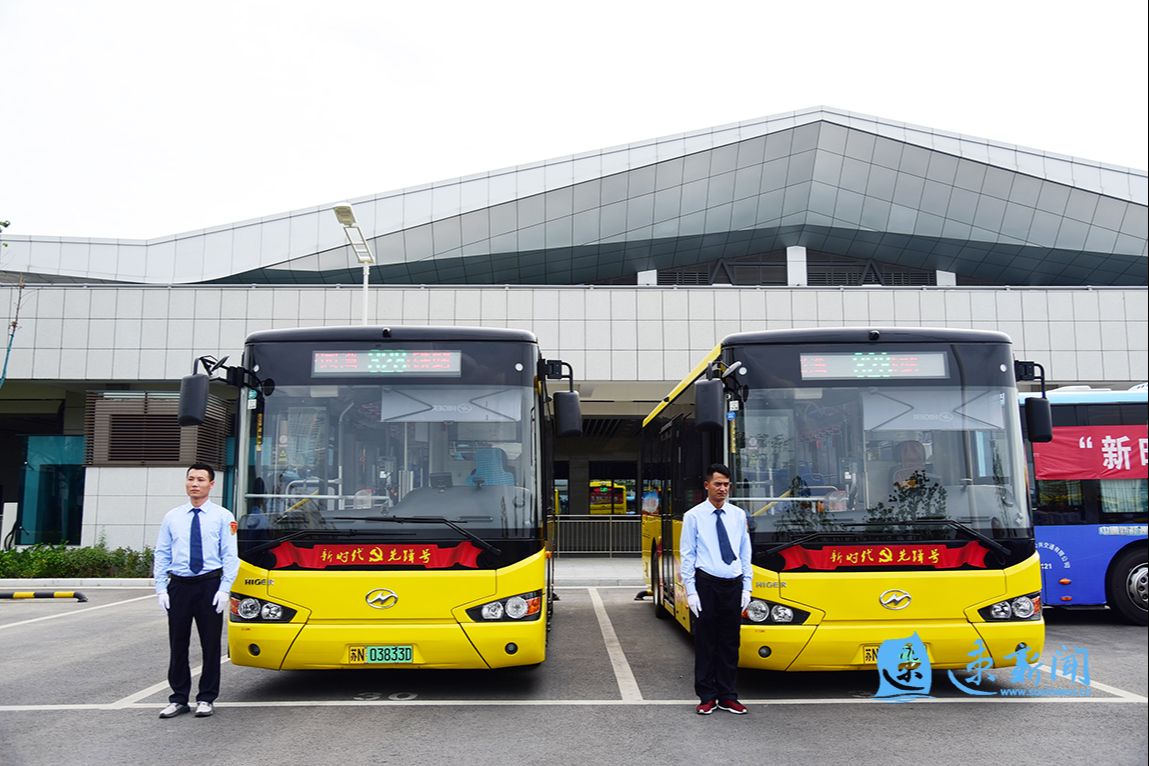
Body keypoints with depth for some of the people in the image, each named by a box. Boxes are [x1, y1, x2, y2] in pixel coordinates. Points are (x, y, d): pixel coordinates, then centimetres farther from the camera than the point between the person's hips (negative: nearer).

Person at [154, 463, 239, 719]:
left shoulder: (222, 517, 1)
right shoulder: (172, 517, 9)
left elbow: (230, 555, -3)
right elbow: (162, 554, 8)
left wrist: (224, 589, -11)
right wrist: (161, 588, 0)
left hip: (210, 585, -2)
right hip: (179, 585, 2)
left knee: (210, 644, 5)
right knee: (178, 644, 7)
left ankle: (206, 699, 16)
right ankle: (179, 699, 18)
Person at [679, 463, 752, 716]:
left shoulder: (738, 515, 8)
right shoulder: (694, 516, -2)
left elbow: (745, 553, 11)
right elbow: (687, 555, -2)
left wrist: (746, 588, 6)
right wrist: (691, 591, -8)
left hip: (733, 585, 3)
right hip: (707, 584, -3)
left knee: (730, 642, 10)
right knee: (705, 642, 4)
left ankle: (728, 696, 19)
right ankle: (707, 697, 14)